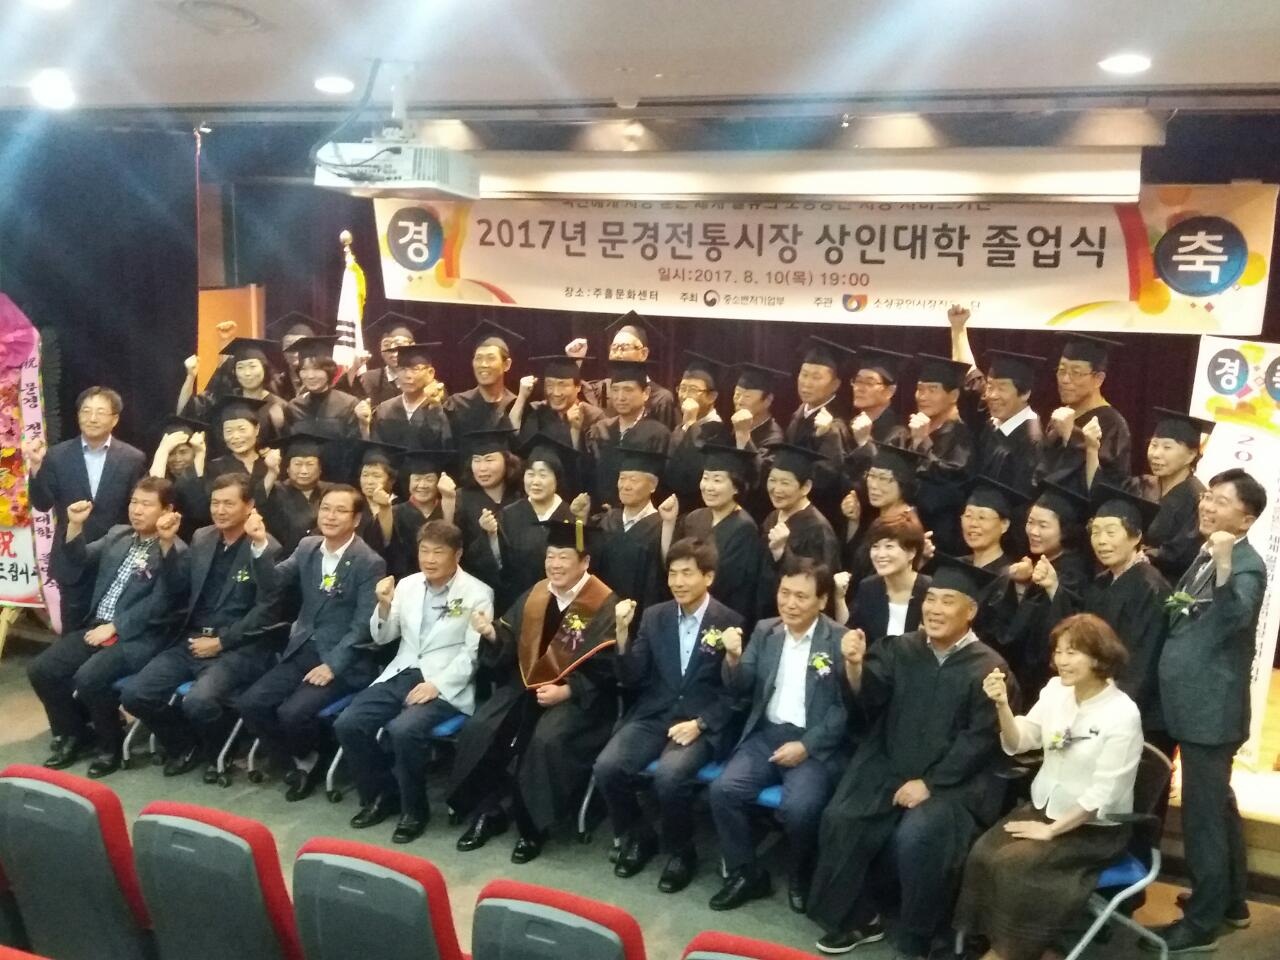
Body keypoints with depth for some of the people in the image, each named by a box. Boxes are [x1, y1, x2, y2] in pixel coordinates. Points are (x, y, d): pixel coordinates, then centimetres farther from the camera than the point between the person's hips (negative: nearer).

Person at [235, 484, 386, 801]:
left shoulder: (370, 563, -11)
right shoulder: (307, 547, 8)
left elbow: (363, 626, -13)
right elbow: (274, 581, -1)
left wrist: (332, 665, -20)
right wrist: (260, 545, -16)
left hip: (342, 660, -6)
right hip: (301, 651, 6)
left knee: (292, 712, -24)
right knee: (250, 703, -10)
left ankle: (310, 760, 9)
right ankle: (294, 764, 10)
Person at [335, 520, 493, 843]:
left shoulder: (478, 594, -5)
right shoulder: (407, 585, 10)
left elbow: (474, 653, -10)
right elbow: (382, 638, 14)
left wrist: (437, 684, -20)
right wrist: (384, 605, -5)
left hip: (446, 685, -6)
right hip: (400, 674, 6)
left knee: (403, 730, -31)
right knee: (348, 724, -14)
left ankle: (414, 808, -6)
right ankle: (380, 794, 10)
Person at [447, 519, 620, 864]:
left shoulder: (604, 605, -10)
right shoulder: (536, 595, 7)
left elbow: (605, 668, -12)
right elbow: (511, 644, 7)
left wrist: (566, 692, -22)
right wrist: (492, 634, -14)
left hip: (579, 695, -5)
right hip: (527, 684, 5)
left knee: (546, 740, -32)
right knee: (479, 729, -17)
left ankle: (532, 826, -10)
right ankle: (487, 812, 2)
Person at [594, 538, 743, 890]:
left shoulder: (730, 623, -3)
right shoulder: (654, 616, 8)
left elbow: (734, 692, -2)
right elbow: (631, 679, 5)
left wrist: (699, 723, -17)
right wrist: (623, 631, -10)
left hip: (703, 723, -4)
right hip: (653, 715, 4)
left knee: (669, 775, -31)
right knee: (607, 766, -21)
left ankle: (680, 851, -2)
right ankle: (637, 836, 7)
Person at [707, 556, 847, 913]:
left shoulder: (841, 640, -5)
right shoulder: (764, 631, 9)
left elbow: (846, 706, -8)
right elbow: (741, 690, 7)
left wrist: (806, 745, -16)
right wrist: (733, 658, -13)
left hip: (815, 743, -4)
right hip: (766, 733, 4)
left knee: (799, 807, -28)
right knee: (724, 789, -19)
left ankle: (802, 878, 3)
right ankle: (746, 873, 3)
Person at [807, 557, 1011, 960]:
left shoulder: (988, 667, -5)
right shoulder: (901, 649, 5)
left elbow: (979, 740, -9)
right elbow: (867, 701, -5)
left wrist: (929, 783, -15)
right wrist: (855, 666, -26)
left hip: (954, 780, -4)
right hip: (888, 768, 4)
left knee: (916, 838, -28)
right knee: (840, 820, -16)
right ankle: (858, 918, 7)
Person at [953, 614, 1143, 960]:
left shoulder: (1123, 714, -17)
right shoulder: (1056, 689, -1)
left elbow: (1103, 793, -17)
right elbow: (1017, 743, 1)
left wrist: (1051, 830, -16)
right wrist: (1003, 705, -17)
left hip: (1094, 828, -5)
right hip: (1043, 806, 5)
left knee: (1013, 864, -24)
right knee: (982, 854, -18)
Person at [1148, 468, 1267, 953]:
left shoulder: (1246, 565, -15)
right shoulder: (1205, 556, 12)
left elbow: (1235, 619, -34)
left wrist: (1224, 564, -44)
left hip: (1211, 709, -9)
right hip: (1195, 704, 9)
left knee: (1202, 813, -1)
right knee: (1217, 806, 20)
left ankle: (1201, 921, 10)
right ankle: (1229, 898, 35)